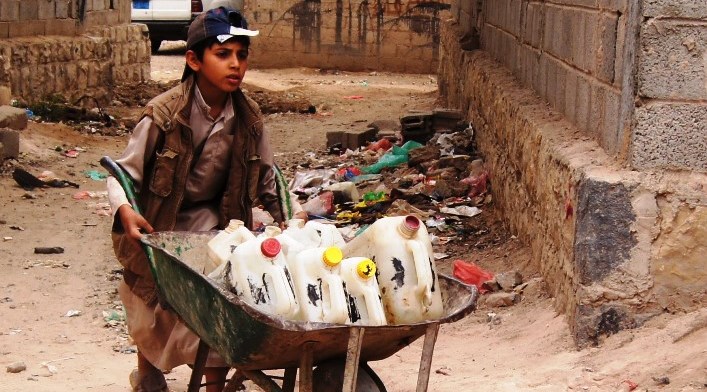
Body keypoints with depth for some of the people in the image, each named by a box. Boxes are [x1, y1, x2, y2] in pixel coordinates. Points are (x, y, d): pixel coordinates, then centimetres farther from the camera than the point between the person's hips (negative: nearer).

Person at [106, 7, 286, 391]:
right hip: (157, 228, -2)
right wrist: (125, 209, -34)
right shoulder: (164, 115, -21)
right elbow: (123, 172, -16)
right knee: (151, 307, 16)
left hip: (212, 223, 2)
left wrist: (284, 217, -6)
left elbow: (265, 174, 5)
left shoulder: (249, 118, -10)